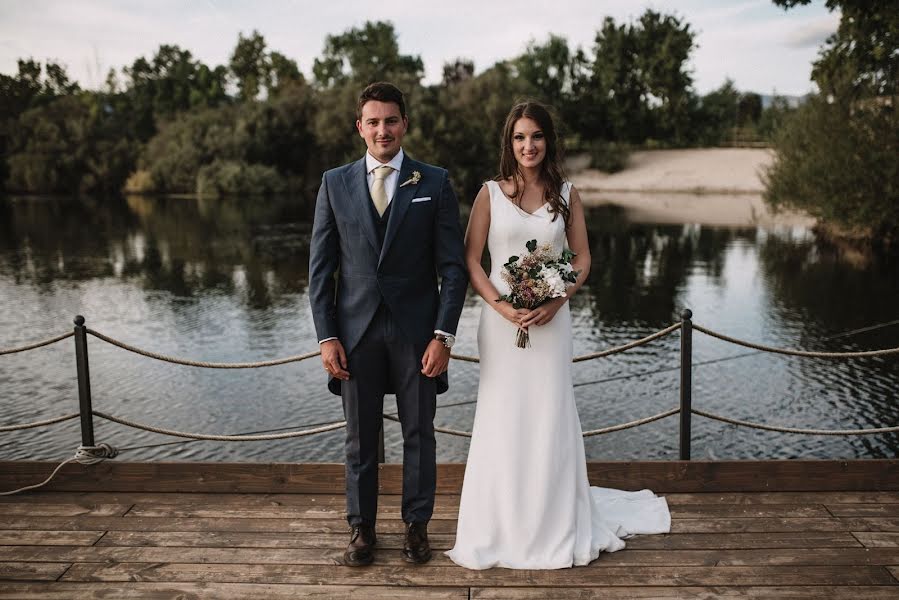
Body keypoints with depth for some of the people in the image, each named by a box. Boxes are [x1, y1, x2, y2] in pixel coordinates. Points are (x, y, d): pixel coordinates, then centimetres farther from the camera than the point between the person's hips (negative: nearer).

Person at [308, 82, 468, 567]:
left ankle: (417, 525, 28)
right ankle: (362, 529, 27)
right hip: (356, 331, 1)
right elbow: (320, 267, 4)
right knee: (360, 437, 11)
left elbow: (453, 265, -2)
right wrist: (326, 336, -3)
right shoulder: (335, 183, 5)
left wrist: (443, 334, -9)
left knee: (419, 435, 10)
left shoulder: (434, 183, 1)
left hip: (416, 331, -1)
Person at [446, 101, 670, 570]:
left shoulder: (566, 195, 6)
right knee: (502, 420, 4)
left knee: (550, 420, 6)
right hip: (501, 319, -1)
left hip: (550, 319, 1)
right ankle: (502, 528, 20)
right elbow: (470, 259, -1)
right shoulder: (490, 193, 2)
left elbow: (582, 258, 7)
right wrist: (500, 305, -14)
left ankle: (555, 527, 23)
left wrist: (556, 302, -9)